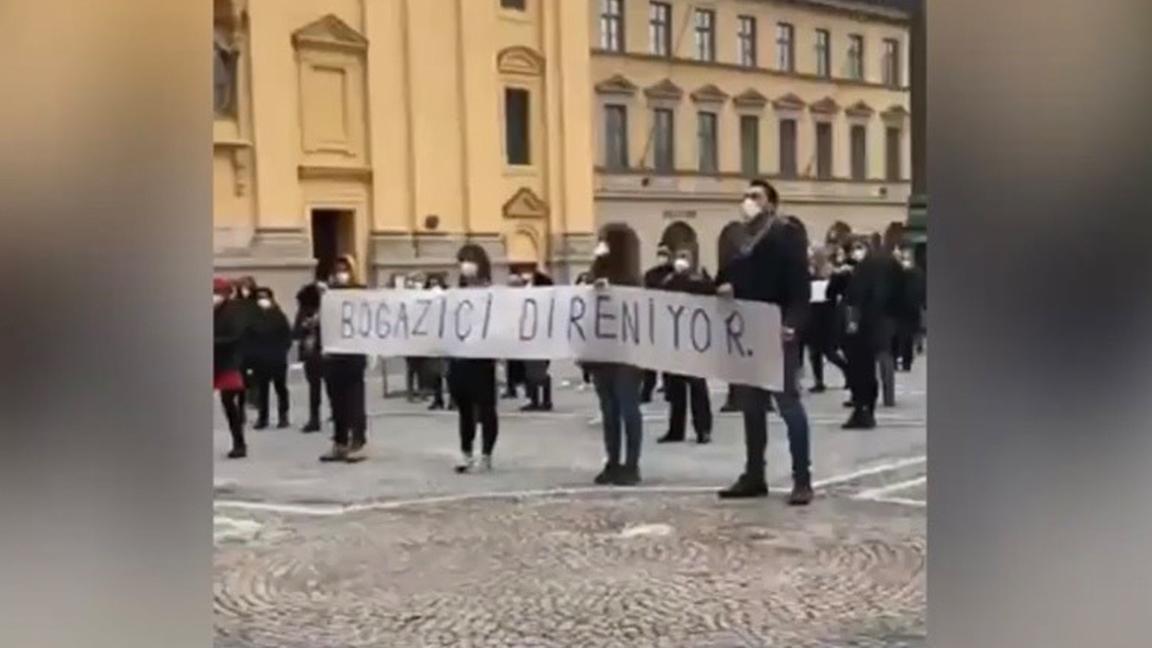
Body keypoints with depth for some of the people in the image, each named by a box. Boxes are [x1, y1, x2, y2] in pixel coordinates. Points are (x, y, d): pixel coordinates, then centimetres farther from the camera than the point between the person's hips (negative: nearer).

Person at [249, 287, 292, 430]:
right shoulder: (254, 317, 0)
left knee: (280, 388, 8)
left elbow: (287, 336, -4)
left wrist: (283, 350, -12)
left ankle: (283, 417, 16)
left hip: (277, 359, -2)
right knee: (261, 389, 6)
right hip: (259, 359, 2)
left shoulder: (279, 316, -4)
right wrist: (252, 352, -7)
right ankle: (262, 417, 13)